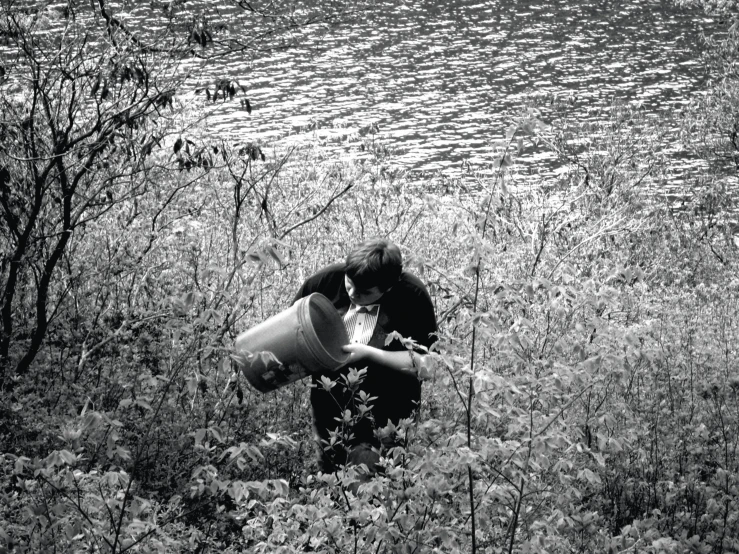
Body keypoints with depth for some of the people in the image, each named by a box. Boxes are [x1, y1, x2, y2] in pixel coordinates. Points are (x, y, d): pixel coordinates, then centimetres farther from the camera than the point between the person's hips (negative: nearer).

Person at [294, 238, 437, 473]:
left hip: (387, 412, -3)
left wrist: (367, 353, -24)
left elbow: (424, 362, -16)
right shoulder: (326, 281, -12)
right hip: (330, 406, 3)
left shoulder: (413, 297, -19)